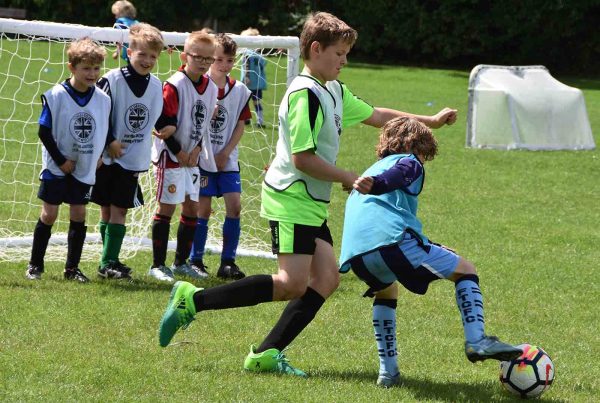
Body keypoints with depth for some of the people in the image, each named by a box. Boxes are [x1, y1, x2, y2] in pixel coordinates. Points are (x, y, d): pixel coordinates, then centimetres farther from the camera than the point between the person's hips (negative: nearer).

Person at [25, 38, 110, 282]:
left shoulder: (103, 99, -2)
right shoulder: (56, 96, -14)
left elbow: (106, 132, 11)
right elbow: (44, 132, -11)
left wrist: (99, 156, -1)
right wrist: (61, 161, -12)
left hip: (85, 169, 3)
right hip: (57, 168, -3)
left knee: (79, 215, 4)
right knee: (49, 214, -1)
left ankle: (72, 268, 13)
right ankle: (35, 265, 12)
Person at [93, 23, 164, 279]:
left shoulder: (156, 86, 3)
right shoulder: (112, 80, -12)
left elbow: (158, 117, 16)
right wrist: (110, 142, -13)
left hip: (135, 159, 4)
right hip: (109, 158, -4)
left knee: (121, 209, 3)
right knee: (107, 209, 4)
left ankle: (110, 262, 6)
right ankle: (108, 263, 8)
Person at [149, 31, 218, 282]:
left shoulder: (211, 87, 6)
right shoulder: (174, 85, -16)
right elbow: (164, 123, -17)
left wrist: (197, 149, -2)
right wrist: (179, 152, -13)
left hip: (192, 156, 7)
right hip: (170, 155, -7)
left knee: (192, 208, 10)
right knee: (167, 207, -5)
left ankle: (182, 262, 22)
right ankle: (157, 265, 1)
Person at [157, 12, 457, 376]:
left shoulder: (335, 91, 14)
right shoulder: (306, 94, -16)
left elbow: (374, 115, 28)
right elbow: (303, 158, -21)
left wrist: (430, 121, 27)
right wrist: (349, 179, -10)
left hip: (313, 204, 10)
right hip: (291, 199, -10)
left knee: (327, 278, 0)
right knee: (292, 284, -15)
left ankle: (267, 354, -2)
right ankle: (194, 300, -10)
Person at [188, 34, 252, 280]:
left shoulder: (239, 90, 4)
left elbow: (240, 125, 6)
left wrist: (226, 153, -3)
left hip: (227, 159, 3)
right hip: (202, 157, -3)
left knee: (234, 206, -4)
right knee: (203, 208, -2)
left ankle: (228, 262, 2)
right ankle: (196, 260, 9)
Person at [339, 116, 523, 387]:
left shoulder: (373, 169, 38)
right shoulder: (408, 162, 15)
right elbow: (393, 177, -9)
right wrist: (375, 184, -31)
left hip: (355, 255, 7)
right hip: (394, 239, -7)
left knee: (386, 291, 37)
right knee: (465, 270, 9)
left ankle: (388, 371, 27)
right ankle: (476, 341, -10)